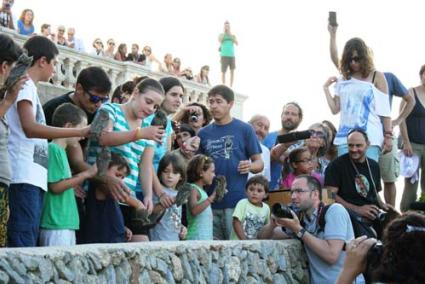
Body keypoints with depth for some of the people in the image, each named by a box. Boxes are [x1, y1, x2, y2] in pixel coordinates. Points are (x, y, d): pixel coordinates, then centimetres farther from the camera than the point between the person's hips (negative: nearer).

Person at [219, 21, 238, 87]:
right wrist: (224, 32, -12)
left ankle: (231, 87, -2)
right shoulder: (221, 35, 6)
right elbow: (220, 41, -16)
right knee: (223, 72, -5)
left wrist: (231, 35, -9)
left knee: (232, 71, -6)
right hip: (224, 56, -3)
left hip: (232, 56, 3)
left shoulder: (233, 36, 13)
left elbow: (237, 43, -2)